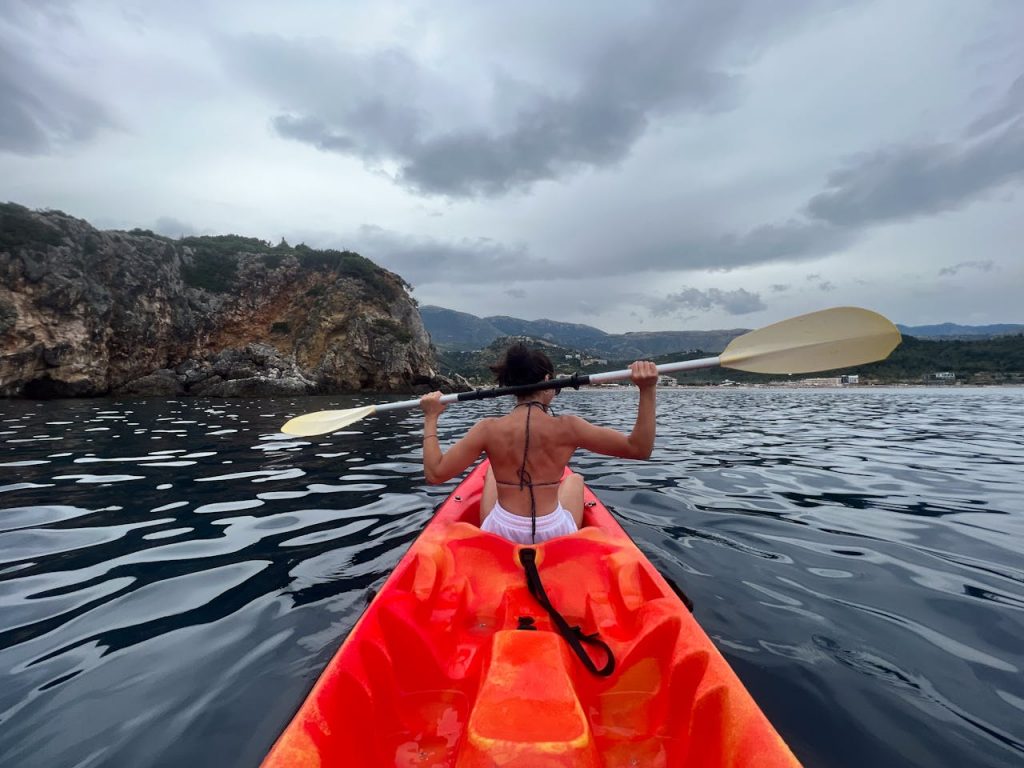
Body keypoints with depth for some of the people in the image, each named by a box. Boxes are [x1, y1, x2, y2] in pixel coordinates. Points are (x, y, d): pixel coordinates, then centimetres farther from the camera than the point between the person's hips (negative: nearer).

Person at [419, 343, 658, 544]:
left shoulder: (488, 429, -15)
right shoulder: (567, 427, -18)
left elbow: (435, 473, -9)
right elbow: (640, 449, -12)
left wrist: (430, 418, 0)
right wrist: (647, 390, -15)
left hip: (499, 535, 1)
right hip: (554, 537, 0)